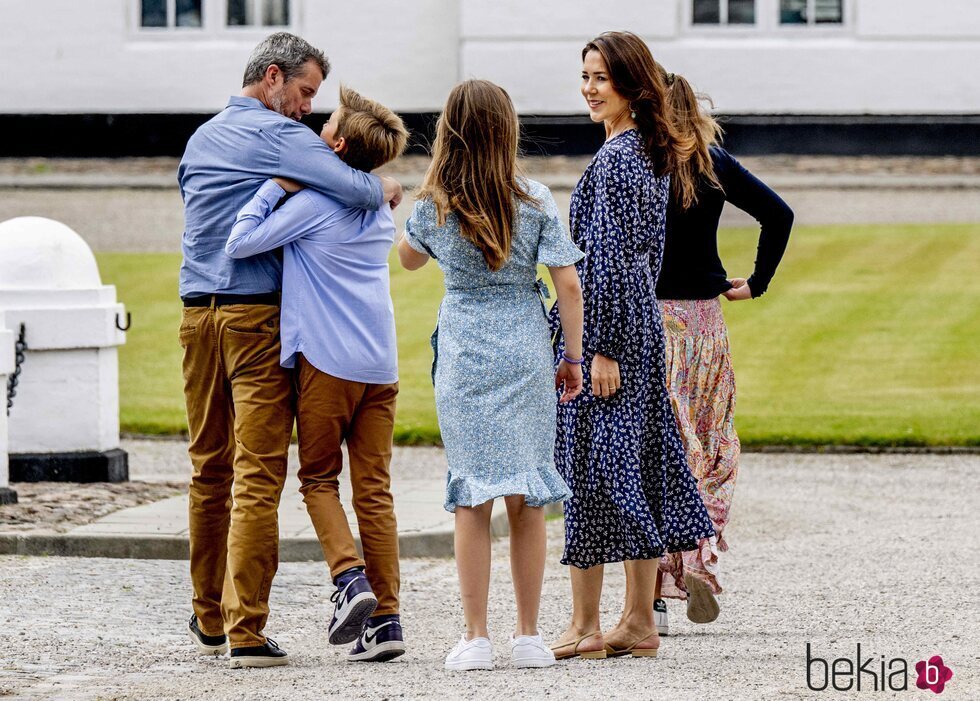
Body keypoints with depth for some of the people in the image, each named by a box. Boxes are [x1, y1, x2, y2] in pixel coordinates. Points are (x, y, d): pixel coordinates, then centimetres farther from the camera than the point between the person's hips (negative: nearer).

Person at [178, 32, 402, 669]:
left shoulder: (201, 139, 19)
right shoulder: (279, 135, -7)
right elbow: (350, 188, -19)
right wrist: (384, 188, 3)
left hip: (198, 312, 8)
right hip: (258, 313, -8)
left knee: (210, 469, 14)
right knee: (258, 474, -8)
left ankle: (210, 618, 22)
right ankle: (246, 631, -12)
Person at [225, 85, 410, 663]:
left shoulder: (314, 203, -9)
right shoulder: (380, 210, 13)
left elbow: (240, 243, -10)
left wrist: (276, 187, -3)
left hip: (326, 360, -6)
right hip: (380, 363, 6)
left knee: (318, 478, 9)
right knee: (375, 487, 5)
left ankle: (350, 576, -11)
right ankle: (386, 618, 1)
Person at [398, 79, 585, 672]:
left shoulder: (435, 205, -2)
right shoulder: (535, 201, -5)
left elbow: (410, 257, 19)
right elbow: (568, 285, -6)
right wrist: (574, 357, 3)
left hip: (463, 355, 0)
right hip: (526, 354, 0)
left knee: (472, 496, 3)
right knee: (526, 499, 5)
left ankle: (476, 637, 0)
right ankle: (529, 636, 9)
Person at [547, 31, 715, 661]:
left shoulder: (614, 159, -16)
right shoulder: (653, 153, 12)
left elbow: (610, 258, -19)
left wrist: (603, 349, -19)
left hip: (605, 325, -9)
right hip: (642, 324, 9)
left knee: (590, 465, -4)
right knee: (635, 465, 9)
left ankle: (586, 627, 0)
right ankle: (640, 622, 12)